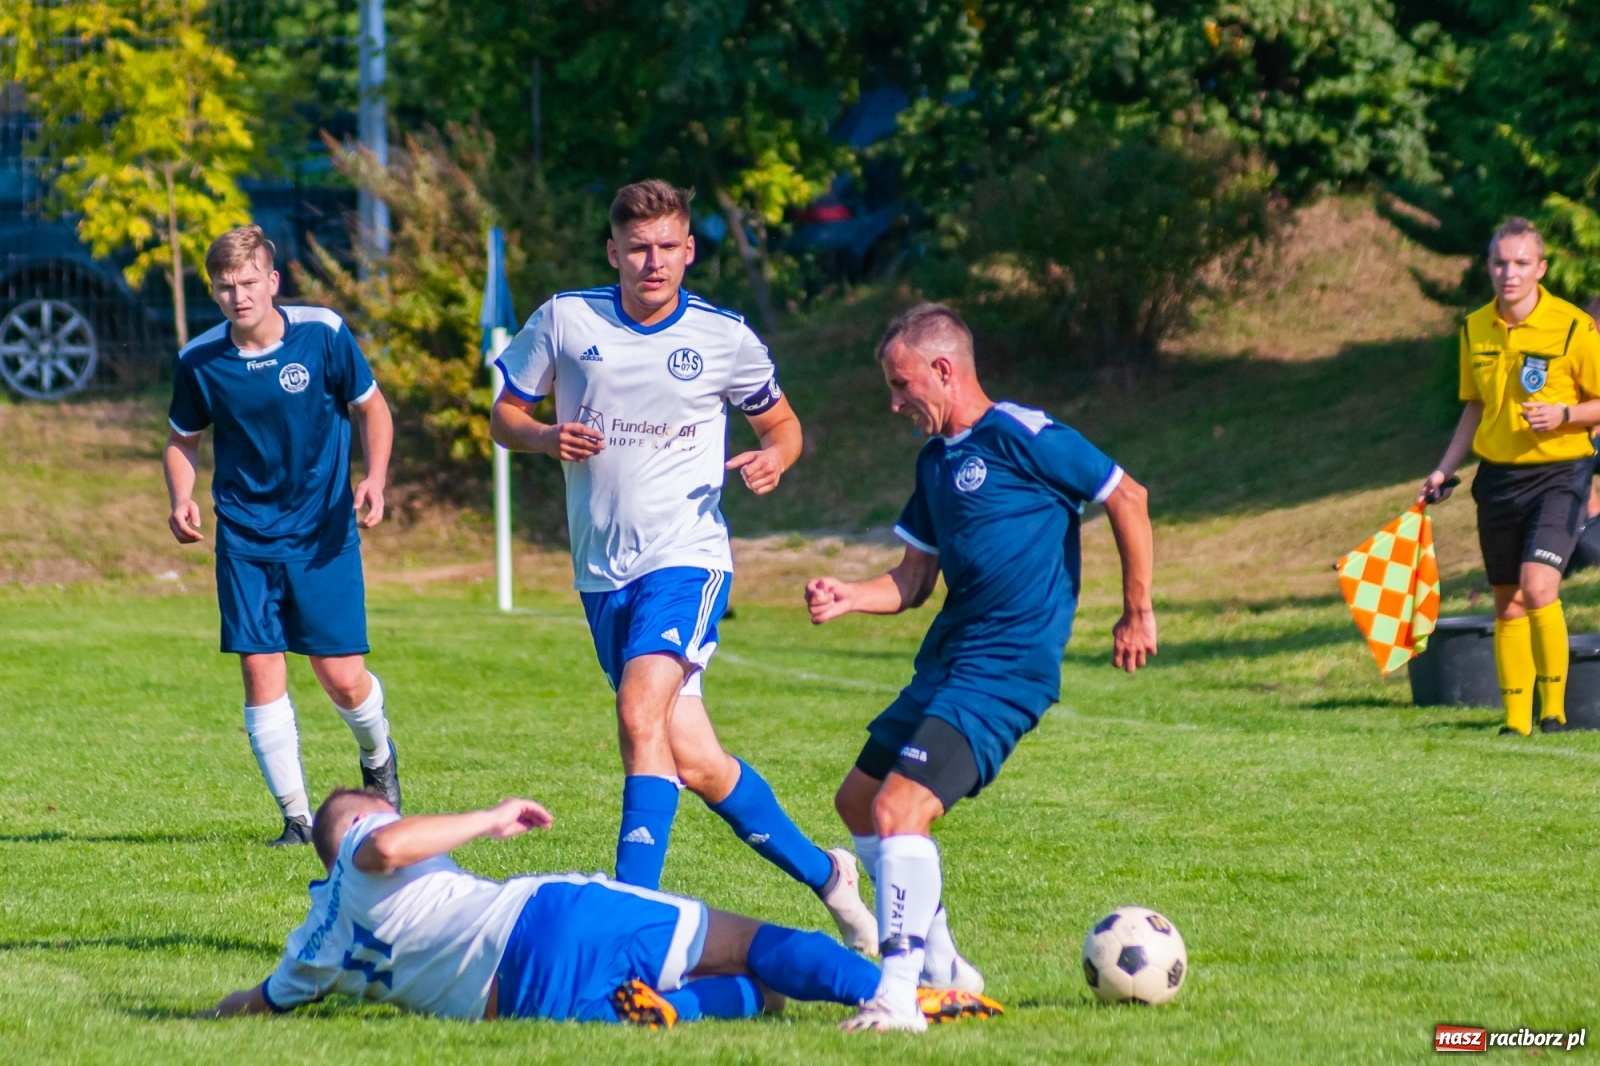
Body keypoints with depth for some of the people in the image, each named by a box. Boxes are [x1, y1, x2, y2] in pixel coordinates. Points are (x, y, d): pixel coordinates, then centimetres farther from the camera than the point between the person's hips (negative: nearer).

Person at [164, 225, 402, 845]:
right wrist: (181, 500, -8)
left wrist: (374, 479, -12)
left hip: (324, 534, -1)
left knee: (343, 677, -3)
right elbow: (183, 440, 11)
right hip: (245, 538, 1)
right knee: (260, 671, -7)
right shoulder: (199, 360, -5)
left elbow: (372, 409, 4)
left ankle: (378, 760, 31)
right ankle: (296, 816, 3)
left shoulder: (323, 334, -9)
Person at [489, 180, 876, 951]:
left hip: (686, 555, -3)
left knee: (642, 716, -26)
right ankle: (821, 872, 25)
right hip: (602, 569, 3)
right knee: (694, 761, 6)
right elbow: (505, 415, 10)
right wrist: (545, 438, -12)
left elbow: (781, 424, 12)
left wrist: (774, 460, -11)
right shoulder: (565, 321, 1)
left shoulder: (724, 339, -2)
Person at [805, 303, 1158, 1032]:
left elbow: (1126, 498, -6)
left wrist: (1137, 611, -3)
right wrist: (847, 597, -1)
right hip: (945, 663, 10)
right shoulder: (935, 461, 15)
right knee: (858, 800, 18)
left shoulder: (1022, 438, -11)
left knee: (899, 808, -23)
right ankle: (939, 965, 30)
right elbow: (913, 581, 18)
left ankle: (898, 994, -23)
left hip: (1005, 669, -10)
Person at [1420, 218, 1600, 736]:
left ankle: (1553, 707, -9)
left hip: (1558, 474, -5)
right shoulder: (1474, 330, 4)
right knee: (1507, 602, 8)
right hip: (1497, 475, 5)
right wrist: (1444, 471, 12)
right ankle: (1516, 719, 17)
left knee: (1538, 588, -21)